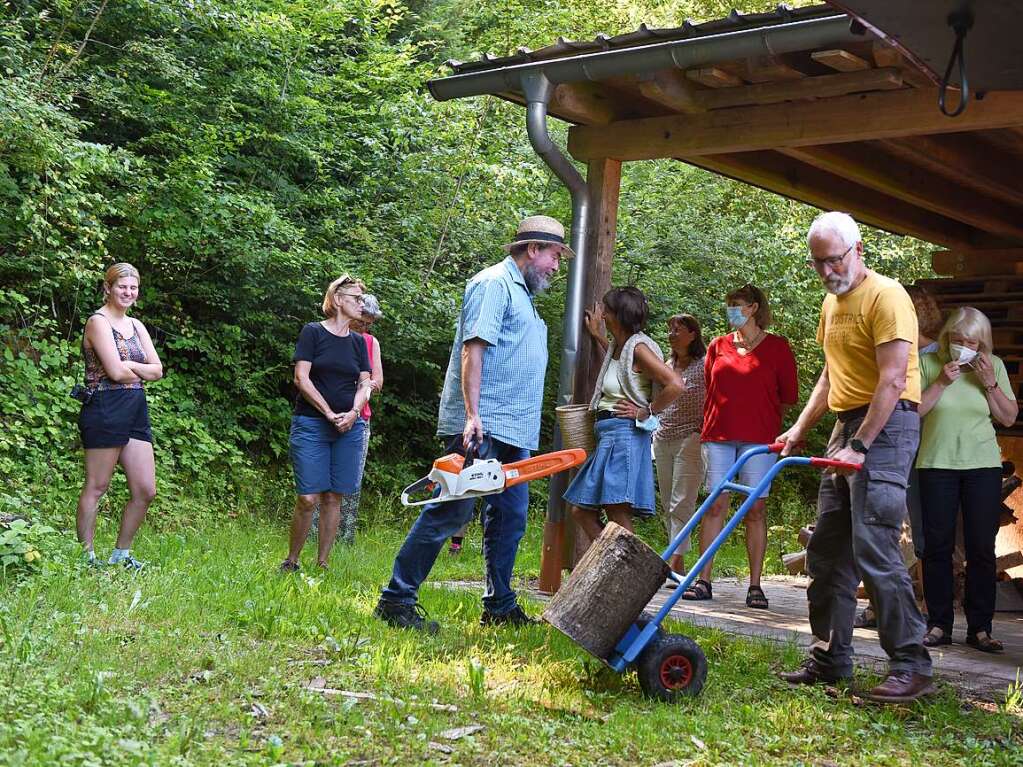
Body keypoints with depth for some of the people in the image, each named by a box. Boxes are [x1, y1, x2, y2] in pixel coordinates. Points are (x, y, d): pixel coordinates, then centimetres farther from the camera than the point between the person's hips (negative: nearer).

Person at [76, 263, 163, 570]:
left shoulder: (136, 326, 17)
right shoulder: (98, 322, -6)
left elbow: (158, 370, 9)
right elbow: (115, 371, -17)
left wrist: (128, 365, -7)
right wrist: (142, 372, 2)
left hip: (136, 411, 8)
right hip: (105, 409, -8)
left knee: (146, 491, 5)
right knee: (97, 487, -2)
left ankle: (121, 555, 17)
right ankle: (86, 557, 5)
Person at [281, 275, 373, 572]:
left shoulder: (359, 342, 14)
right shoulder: (313, 332, -1)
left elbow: (365, 384, 11)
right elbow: (301, 378, -7)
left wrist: (353, 413, -8)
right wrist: (329, 413, -12)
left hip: (349, 428, 4)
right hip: (311, 424, -4)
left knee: (334, 498, 3)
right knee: (308, 498, -10)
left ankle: (322, 563, 11)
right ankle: (291, 561, 5)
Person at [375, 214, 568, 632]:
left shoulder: (522, 293, 23)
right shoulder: (495, 282, -7)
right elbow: (473, 348, -17)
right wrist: (472, 415, -26)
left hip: (513, 432, 10)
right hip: (482, 428, -10)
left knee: (510, 517, 9)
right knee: (450, 511, -10)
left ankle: (499, 607, 16)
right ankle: (396, 599, -5)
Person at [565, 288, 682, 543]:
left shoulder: (638, 347, -12)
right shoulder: (618, 347, 15)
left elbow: (675, 385, -23)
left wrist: (646, 412, -13)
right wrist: (596, 333, 42)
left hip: (625, 434, -10)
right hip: (608, 436, 10)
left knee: (618, 516, -10)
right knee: (582, 510, 10)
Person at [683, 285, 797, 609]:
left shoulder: (777, 347, 3)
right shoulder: (718, 346, 13)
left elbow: (789, 396, 7)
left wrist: (759, 411, 12)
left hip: (758, 437, -3)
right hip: (719, 435, 3)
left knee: (755, 509, -2)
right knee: (715, 505, -1)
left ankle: (755, 586, 2)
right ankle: (703, 580, 1)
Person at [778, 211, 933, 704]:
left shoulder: (885, 296, -12)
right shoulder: (832, 302, 16)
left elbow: (893, 380, -20)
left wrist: (860, 446, -23)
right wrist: (800, 428, 13)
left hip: (886, 426, -9)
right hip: (847, 426, 9)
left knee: (874, 548, -15)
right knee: (827, 549, 9)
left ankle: (911, 666, -8)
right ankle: (830, 659, 17)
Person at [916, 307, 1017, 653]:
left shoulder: (994, 366, 5)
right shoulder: (928, 362, 0)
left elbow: (1009, 418, 4)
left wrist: (989, 383, -8)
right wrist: (941, 382, -13)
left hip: (983, 465, 1)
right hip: (936, 464, -1)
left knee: (982, 547, 0)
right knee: (937, 546, 1)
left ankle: (980, 628, 6)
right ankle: (939, 625, 9)